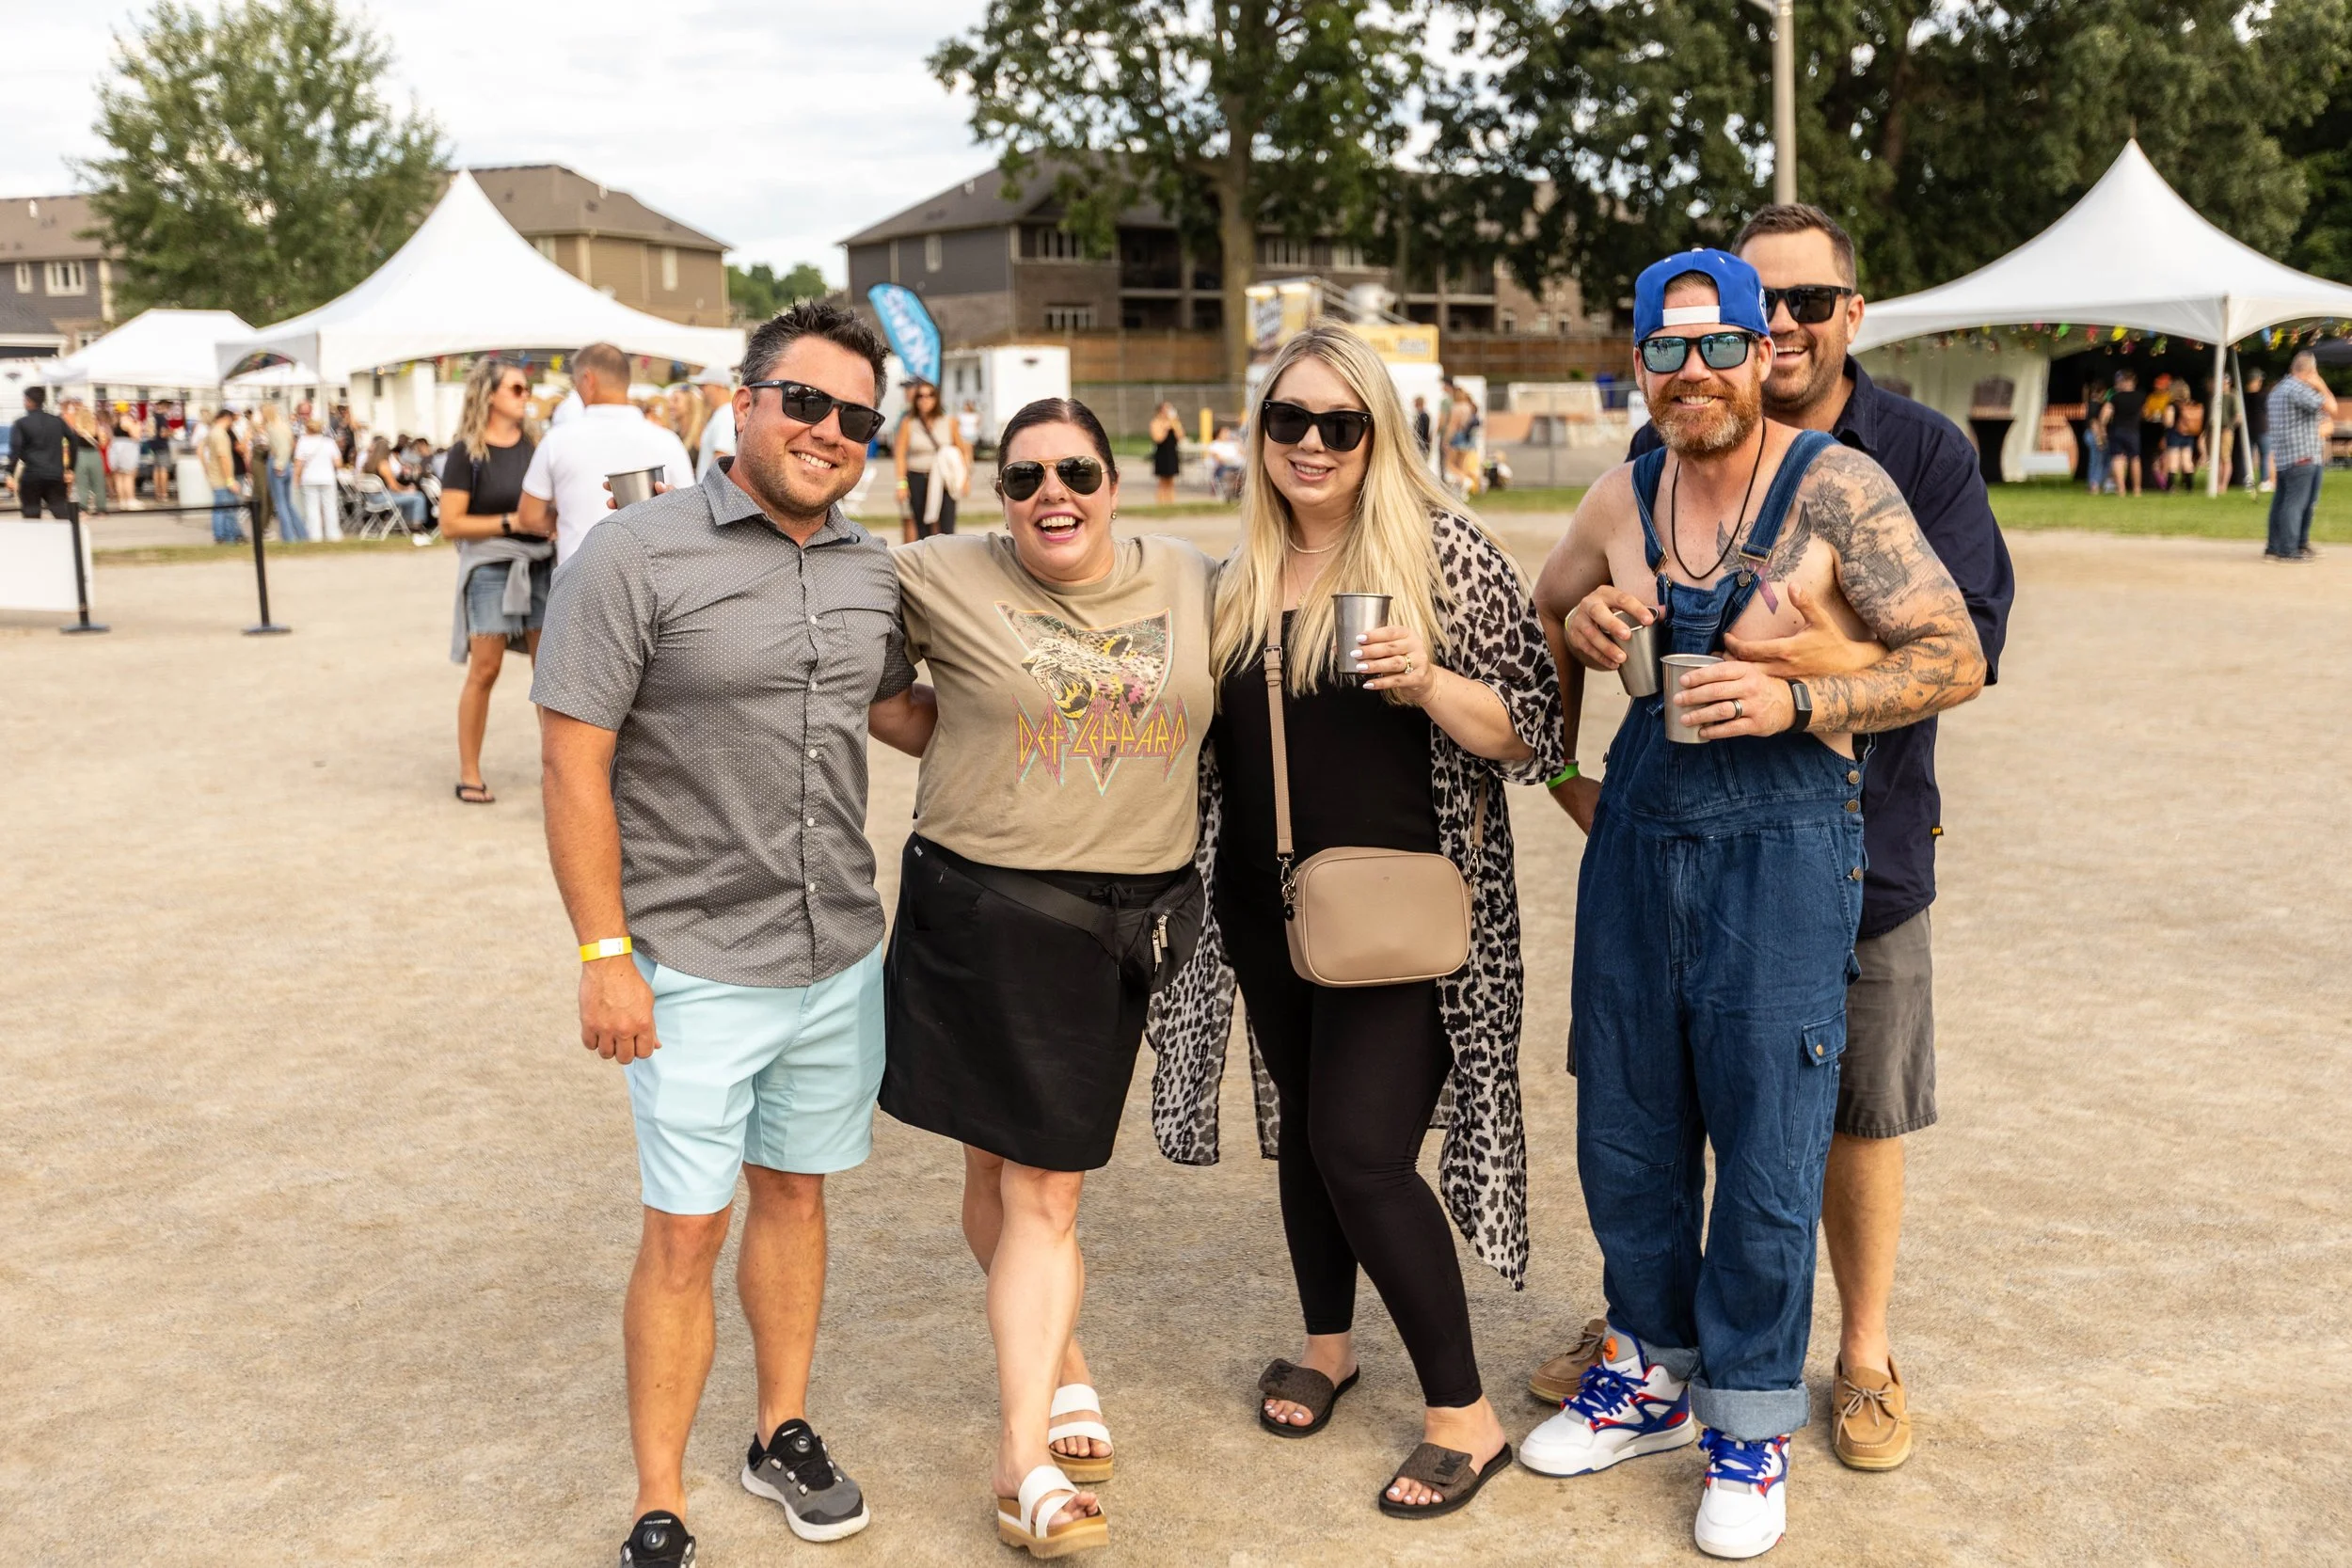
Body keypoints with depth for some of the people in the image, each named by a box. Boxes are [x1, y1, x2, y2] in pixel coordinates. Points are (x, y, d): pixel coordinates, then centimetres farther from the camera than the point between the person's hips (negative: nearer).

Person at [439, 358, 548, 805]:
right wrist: (510, 522, -16)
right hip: (490, 566, -4)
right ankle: (469, 773, 6)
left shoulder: (534, 444, 9)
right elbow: (451, 524, -8)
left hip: (540, 564, 4)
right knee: (484, 670, -3)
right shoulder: (466, 452, -4)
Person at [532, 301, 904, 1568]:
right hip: (694, 965, -5)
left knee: (794, 1190, 18)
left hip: (842, 954, 5)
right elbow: (572, 763, -13)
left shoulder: (870, 568, 5)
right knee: (685, 1229, 1)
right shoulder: (634, 556, -12)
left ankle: (783, 1435, 36)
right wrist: (603, 954, -15)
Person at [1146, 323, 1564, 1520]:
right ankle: (1327, 1345, 37)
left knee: (1361, 1145, -8)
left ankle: (1464, 1413, 8)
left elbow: (1532, 733, -11)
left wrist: (1428, 680, -26)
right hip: (1269, 909, 6)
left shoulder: (1444, 549, -10)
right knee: (1304, 1122, 16)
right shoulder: (1241, 571, 7)